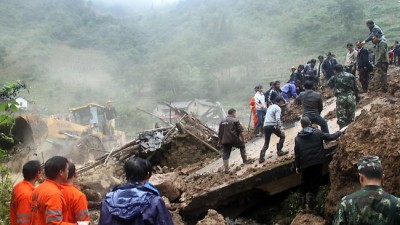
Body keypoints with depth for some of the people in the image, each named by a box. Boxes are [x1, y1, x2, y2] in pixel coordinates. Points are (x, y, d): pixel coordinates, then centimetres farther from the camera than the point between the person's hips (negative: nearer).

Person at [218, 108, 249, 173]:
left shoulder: (222, 121, 15)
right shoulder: (235, 120, -3)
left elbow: (220, 132, 16)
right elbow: (240, 131, -7)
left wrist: (219, 140, 22)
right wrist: (242, 138, 1)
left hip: (225, 141, 4)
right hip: (234, 139, -4)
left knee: (226, 154, 6)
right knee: (242, 146, 22)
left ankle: (226, 169, 3)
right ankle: (245, 160, 27)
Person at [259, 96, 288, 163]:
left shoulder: (270, 107, 23)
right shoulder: (278, 108, -2)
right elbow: (277, 119, -15)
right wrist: (280, 128, -14)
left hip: (266, 125, 7)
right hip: (272, 125, -7)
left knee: (266, 143, 12)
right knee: (282, 136, 17)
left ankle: (261, 157, -2)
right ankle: (279, 151, 15)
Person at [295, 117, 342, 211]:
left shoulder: (298, 137, 1)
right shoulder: (317, 132, -5)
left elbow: (297, 153, 2)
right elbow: (330, 137, 0)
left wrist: (297, 166, 11)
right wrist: (339, 133, 19)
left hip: (305, 164, 2)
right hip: (317, 163, -2)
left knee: (305, 184, 16)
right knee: (314, 184, 5)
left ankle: (304, 203, 21)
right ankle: (310, 204, -2)